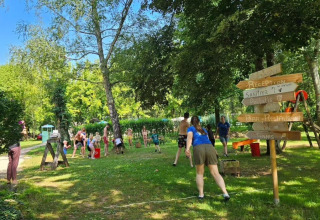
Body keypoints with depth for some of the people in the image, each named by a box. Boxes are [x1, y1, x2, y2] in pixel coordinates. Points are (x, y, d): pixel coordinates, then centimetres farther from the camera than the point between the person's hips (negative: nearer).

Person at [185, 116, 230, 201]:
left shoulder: (191, 128, 21)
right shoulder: (204, 130, 34)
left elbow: (190, 137, -1)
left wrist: (187, 148, -16)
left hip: (199, 149, -3)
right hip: (210, 147, 3)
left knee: (199, 173, 15)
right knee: (215, 173, 2)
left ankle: (201, 194, 13)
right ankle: (225, 193, -12)